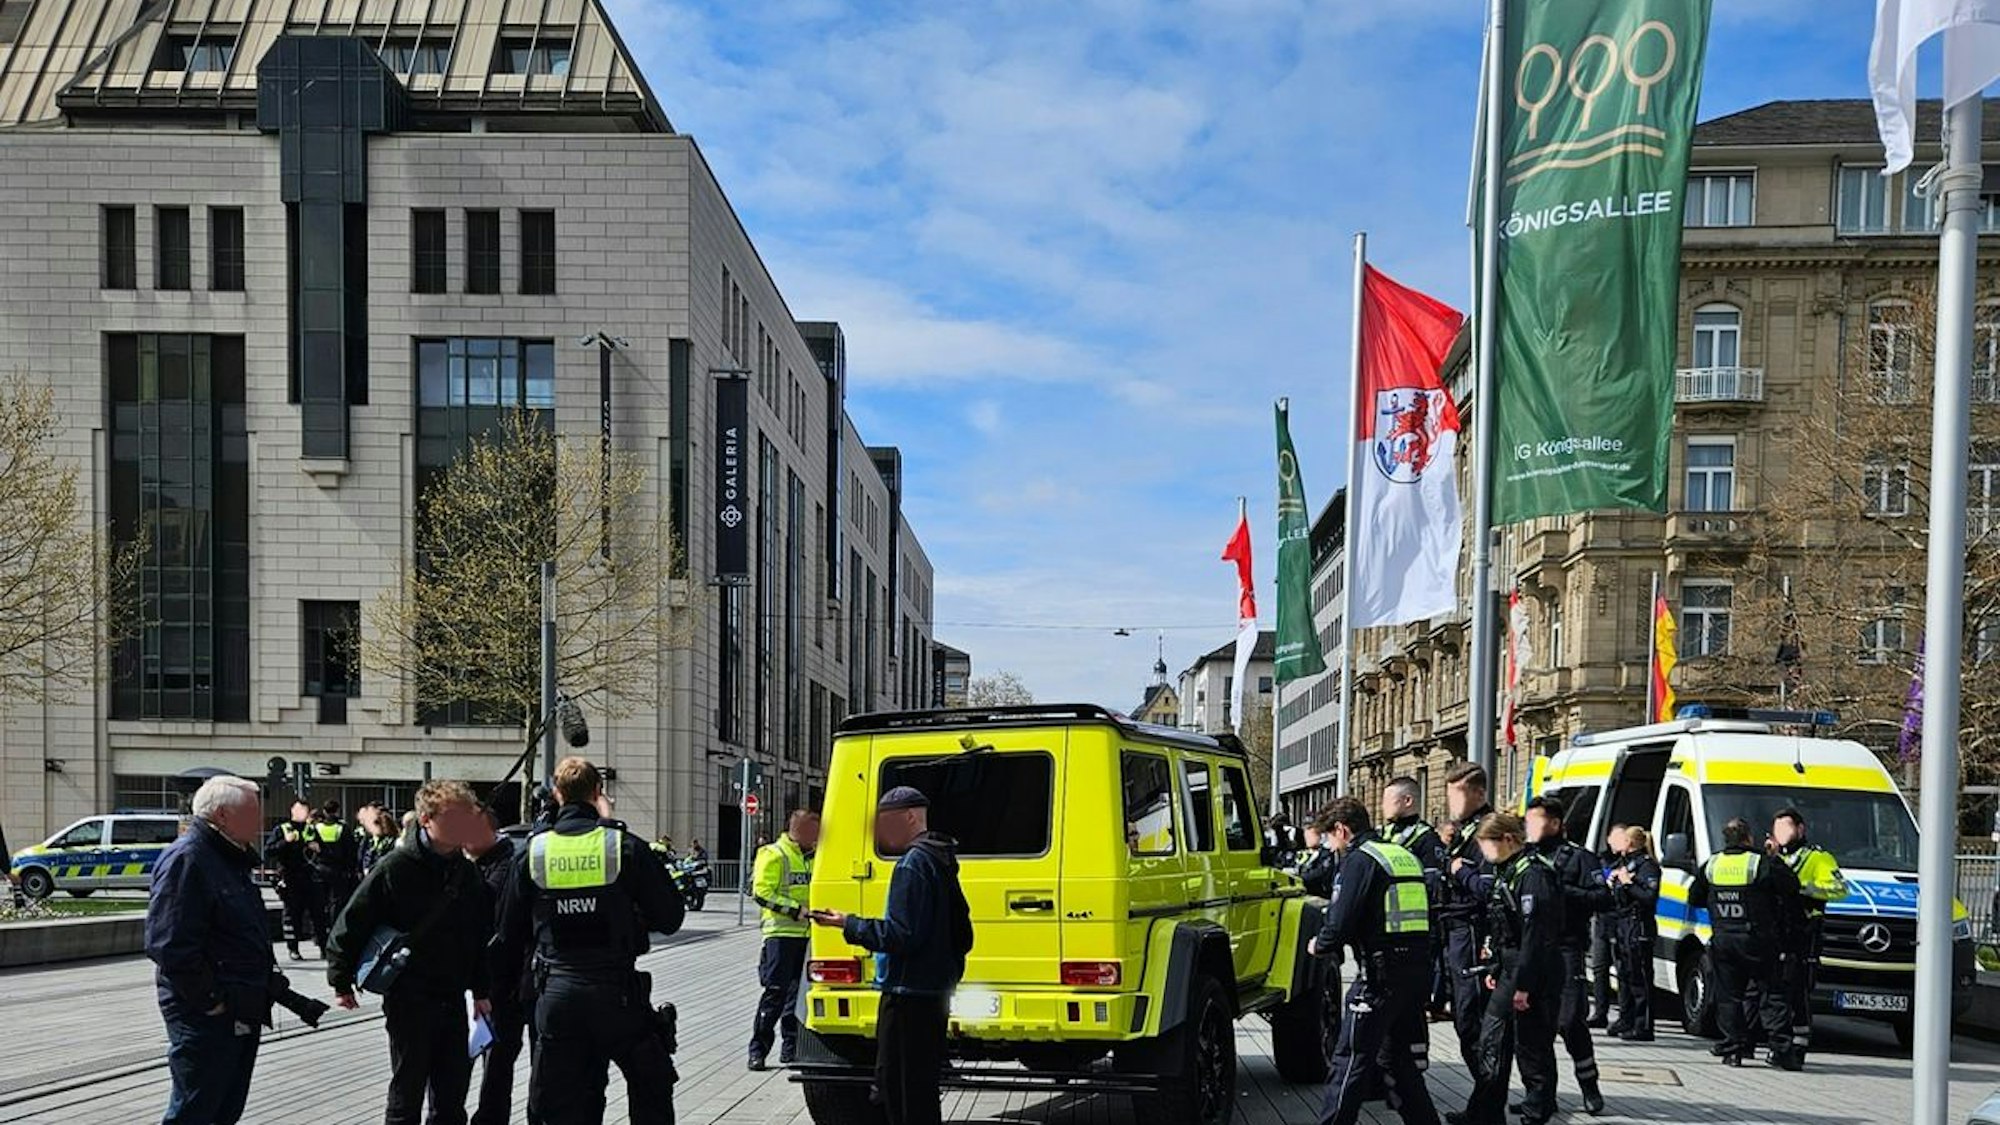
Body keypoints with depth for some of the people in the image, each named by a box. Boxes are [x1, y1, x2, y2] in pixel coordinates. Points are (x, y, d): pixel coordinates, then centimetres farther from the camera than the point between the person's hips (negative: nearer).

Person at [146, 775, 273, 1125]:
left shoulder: (231, 858, 15)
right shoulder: (186, 858, -17)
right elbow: (169, 945, -24)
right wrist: (209, 1000, -20)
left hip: (243, 1012, 10)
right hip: (205, 1016, -10)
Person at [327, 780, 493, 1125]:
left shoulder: (466, 872, 5)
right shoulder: (396, 867, -13)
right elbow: (351, 923, -8)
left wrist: (480, 990, 13)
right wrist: (341, 982, -5)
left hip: (454, 999, 5)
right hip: (409, 1001, -5)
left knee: (452, 1096, 11)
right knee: (407, 1096, 4)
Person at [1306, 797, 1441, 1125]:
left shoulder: (1359, 859, -9)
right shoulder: (1405, 856, 17)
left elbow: (1341, 922, -18)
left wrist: (1320, 946, 2)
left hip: (1382, 973, -8)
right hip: (1418, 967, 8)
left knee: (1350, 1060, -2)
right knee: (1398, 1058, 19)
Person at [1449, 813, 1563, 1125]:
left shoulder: (1533, 874, -18)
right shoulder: (1507, 872, 13)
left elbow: (1535, 933, -22)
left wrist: (1524, 985, -23)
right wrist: (1496, 970, 20)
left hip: (1534, 975, -10)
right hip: (1511, 971, 10)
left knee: (1532, 1046, -1)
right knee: (1492, 1040, 12)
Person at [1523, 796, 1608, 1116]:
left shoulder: (1578, 858, 1)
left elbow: (1603, 899, -7)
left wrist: (1564, 891, -15)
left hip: (1566, 950, -5)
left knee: (1570, 1022, -9)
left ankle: (1589, 1086, 8)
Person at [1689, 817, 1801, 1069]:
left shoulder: (1710, 866, 5)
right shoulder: (1764, 864, -9)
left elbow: (1694, 899, 13)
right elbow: (1792, 888, -8)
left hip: (1722, 941, 3)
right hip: (1756, 941, -3)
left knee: (1728, 996, 10)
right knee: (1771, 996, 3)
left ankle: (1733, 1049, 7)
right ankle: (1781, 1050, -2)